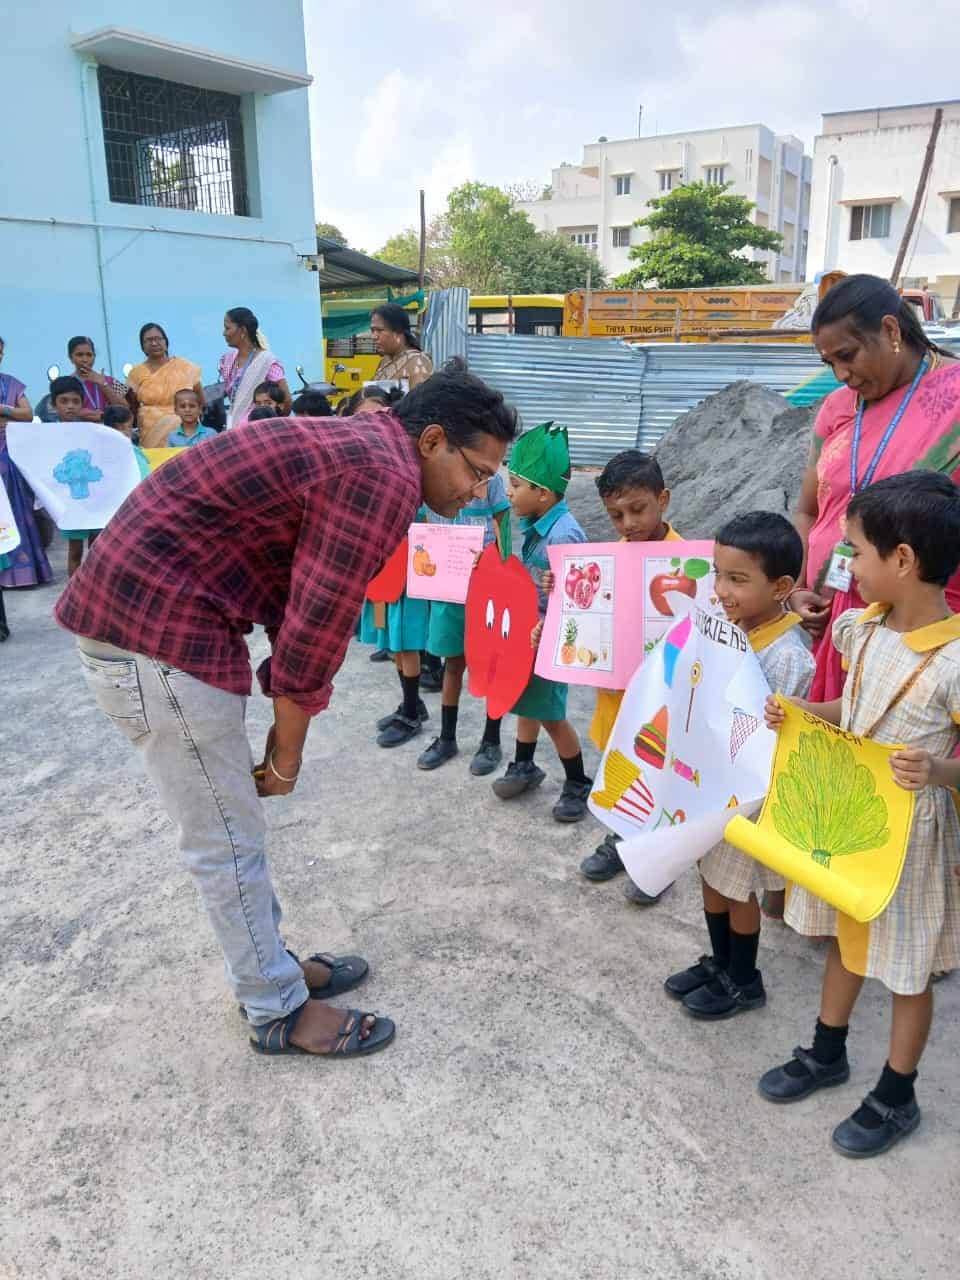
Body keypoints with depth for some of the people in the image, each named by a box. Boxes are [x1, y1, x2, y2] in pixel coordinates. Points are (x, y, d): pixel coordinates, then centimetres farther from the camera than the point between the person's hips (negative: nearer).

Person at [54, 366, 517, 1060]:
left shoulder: (358, 450, 15)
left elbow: (305, 603, 17)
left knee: (231, 824, 20)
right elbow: (318, 627, -16)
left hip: (137, 602, 10)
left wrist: (286, 728, 17)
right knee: (227, 842, 4)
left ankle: (270, 964, 37)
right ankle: (280, 1010, 21)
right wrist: (288, 751, -2)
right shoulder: (385, 479, -17)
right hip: (158, 629, -10)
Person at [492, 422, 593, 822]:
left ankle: (579, 785, 22)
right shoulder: (534, 526, 3)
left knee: (551, 713, 4)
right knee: (525, 699, 21)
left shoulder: (563, 534, -24)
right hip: (527, 630, 8)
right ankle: (524, 766, 40)